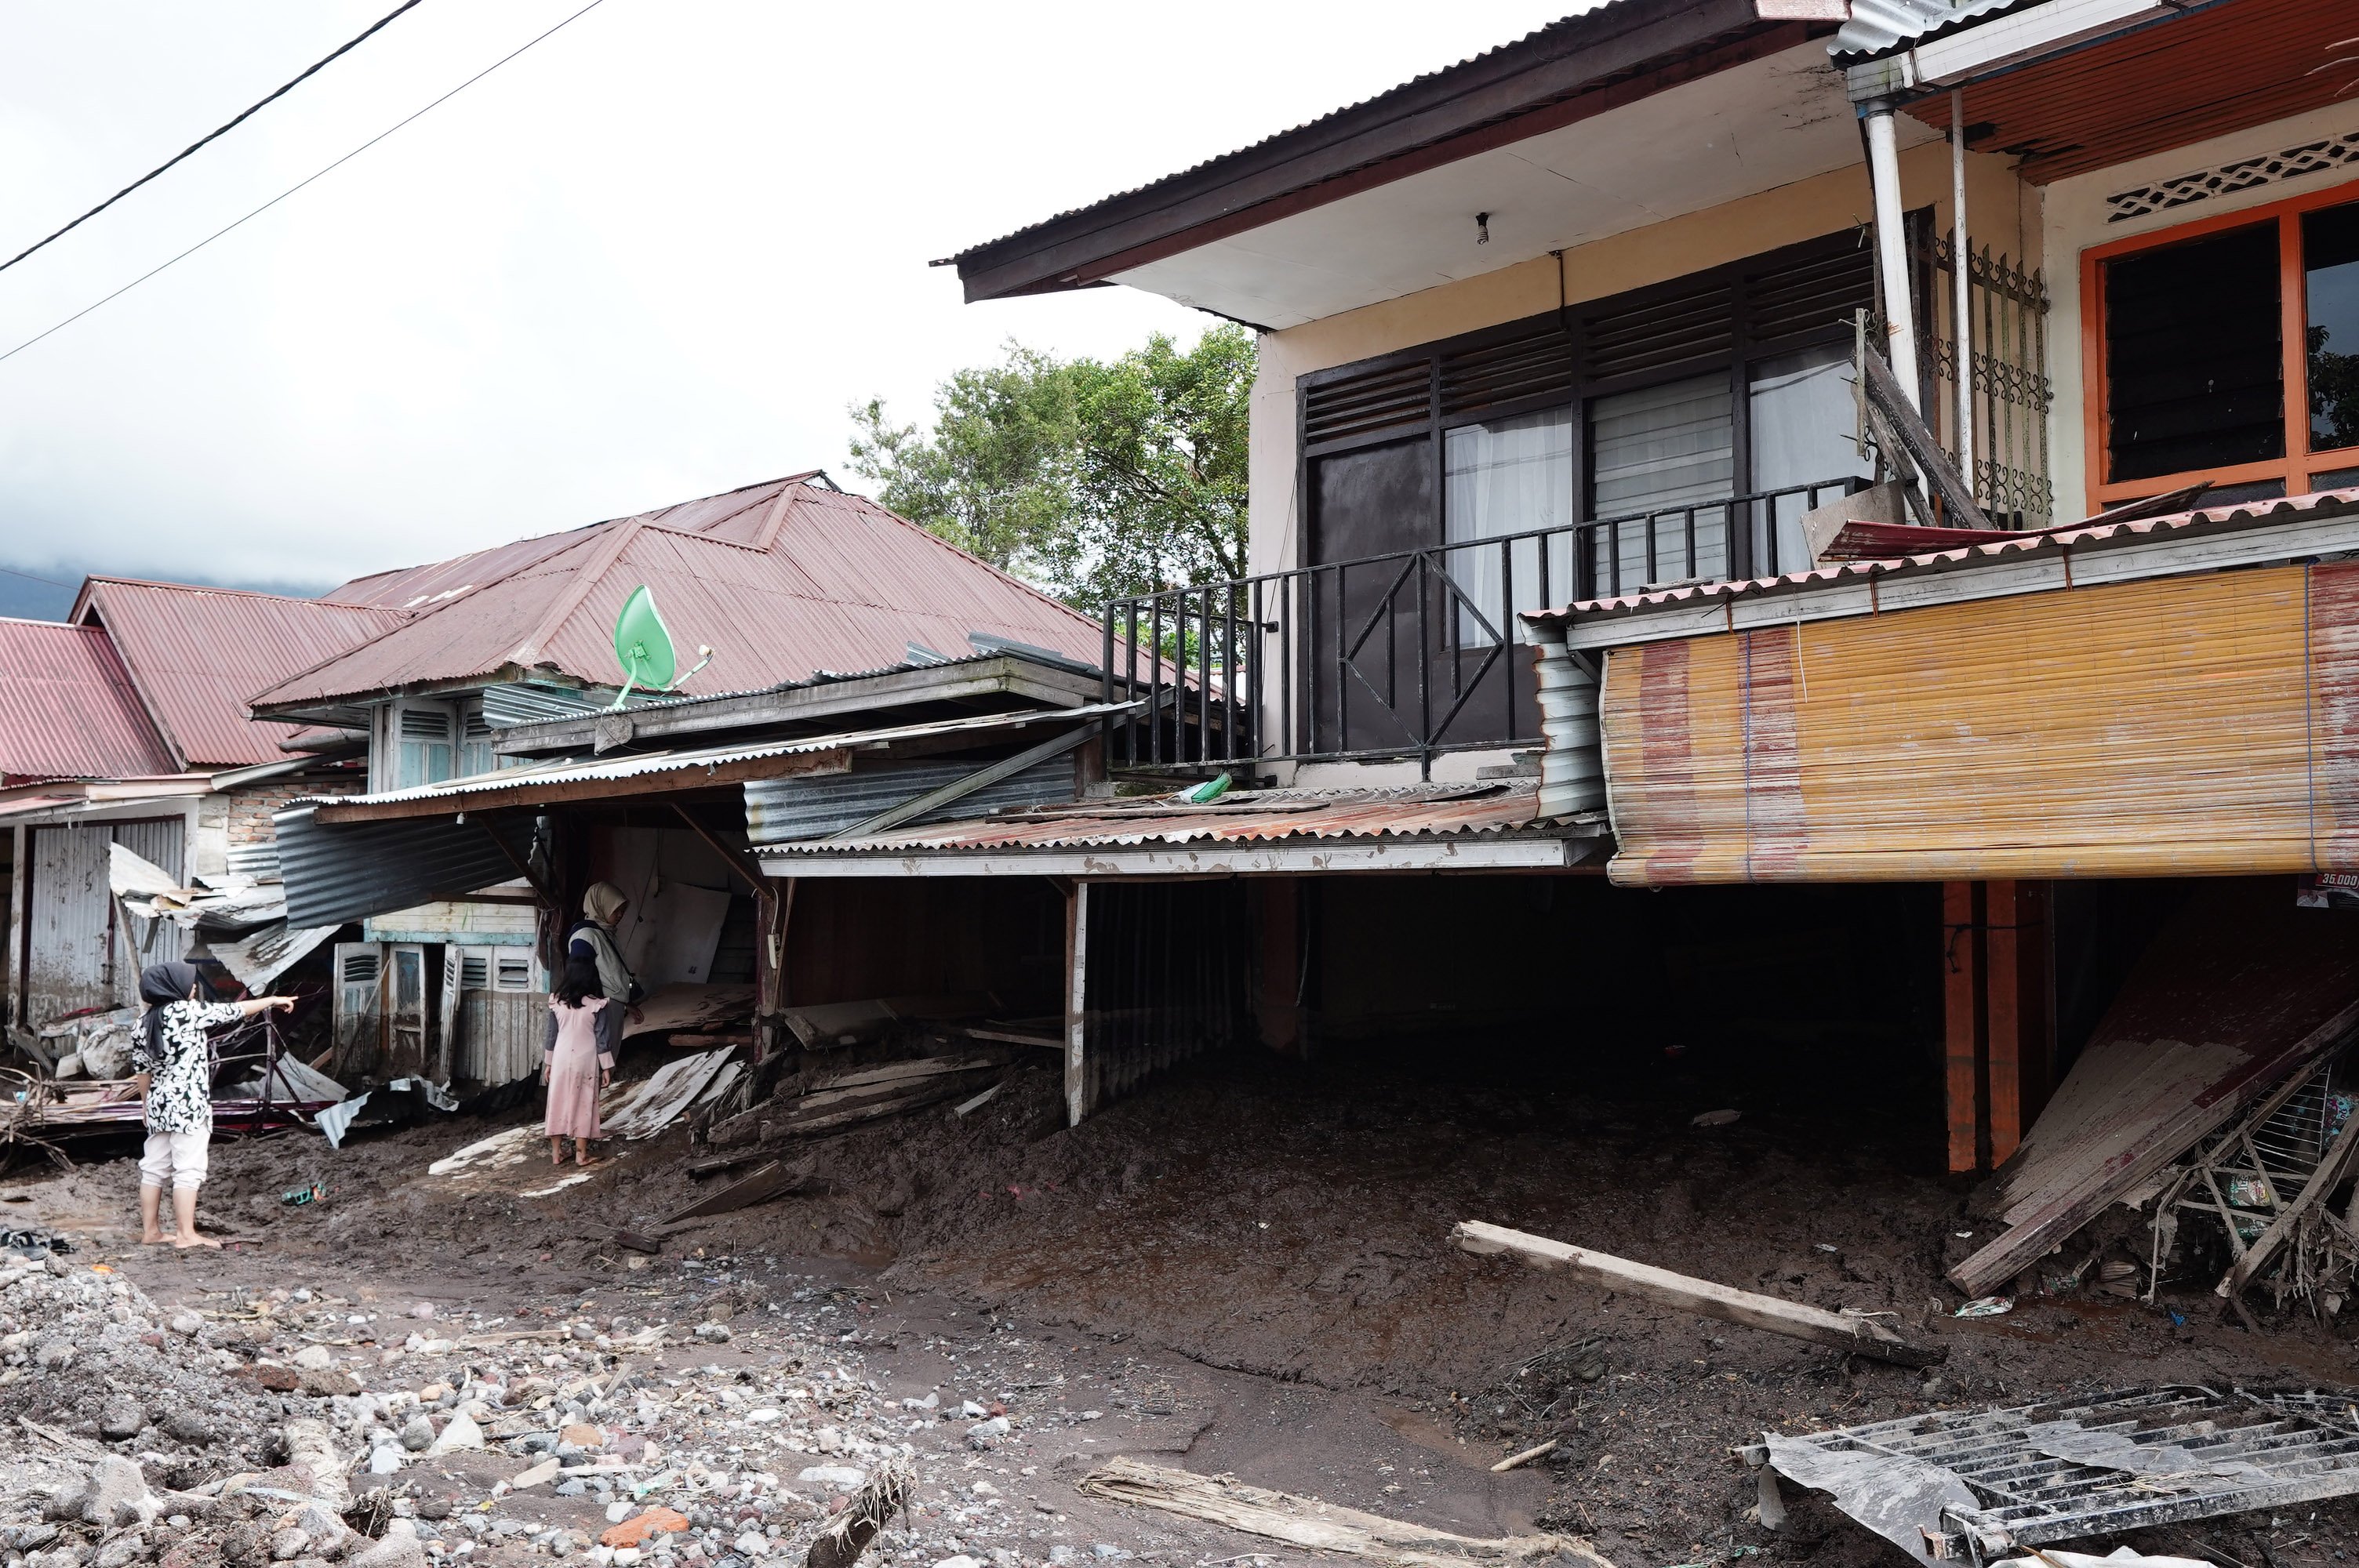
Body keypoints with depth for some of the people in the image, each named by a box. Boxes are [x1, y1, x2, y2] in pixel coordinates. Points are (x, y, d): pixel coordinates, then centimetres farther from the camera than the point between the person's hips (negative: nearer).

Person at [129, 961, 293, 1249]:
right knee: (188, 1170, -6)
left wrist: (151, 1107, 24)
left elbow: (142, 1074, 13)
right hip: (189, 1105, -8)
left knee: (154, 1168, 12)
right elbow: (234, 1010, -1)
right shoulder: (188, 1011, -11)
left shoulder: (144, 1026, 9)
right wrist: (272, 1000, 11)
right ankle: (186, 1235, -5)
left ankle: (150, 1231, 18)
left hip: (159, 1105, 8)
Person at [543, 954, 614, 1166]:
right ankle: (581, 1154, 10)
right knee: (583, 1104, 7)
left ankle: (556, 1152, 16)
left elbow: (552, 1035, 2)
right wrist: (606, 1067, -2)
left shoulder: (556, 1002, -4)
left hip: (561, 1059, 2)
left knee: (559, 1103, 11)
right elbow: (600, 1038, -9)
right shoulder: (596, 1005, -12)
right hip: (585, 1060, -2)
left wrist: (547, 1062, 12)